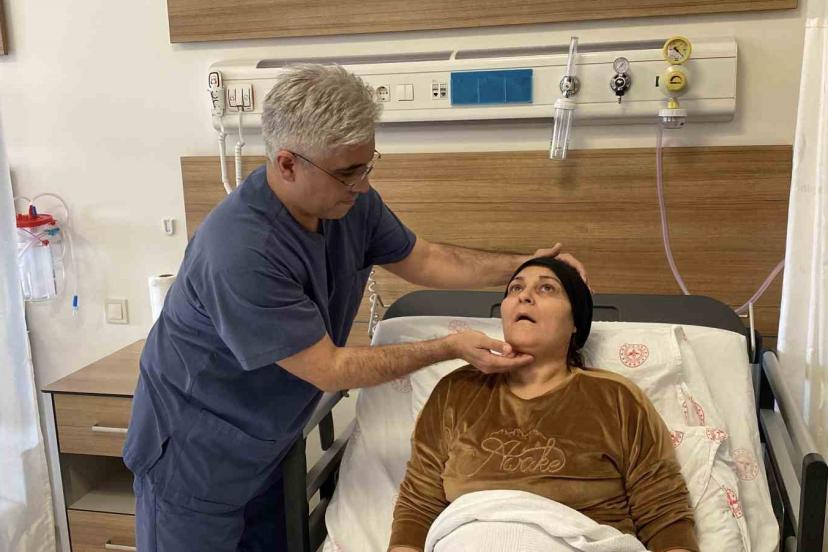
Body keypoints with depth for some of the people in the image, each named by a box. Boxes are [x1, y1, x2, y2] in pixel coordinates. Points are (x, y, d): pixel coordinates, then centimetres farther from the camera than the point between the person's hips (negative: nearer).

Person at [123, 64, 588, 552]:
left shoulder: (352, 201, -10)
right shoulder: (239, 253, -33)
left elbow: (424, 260, 7)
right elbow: (328, 370, -25)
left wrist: (524, 265, -3)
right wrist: (450, 348, -22)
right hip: (197, 456, -6)